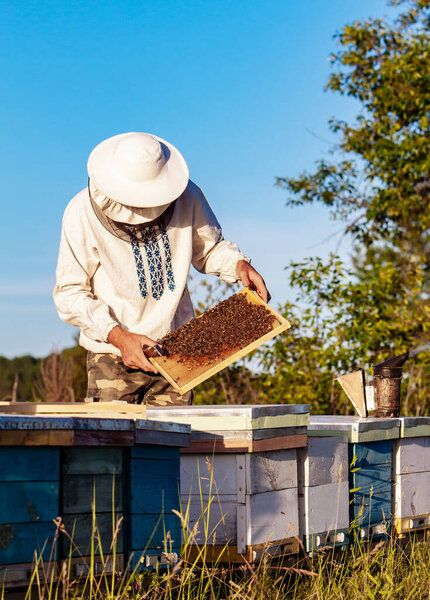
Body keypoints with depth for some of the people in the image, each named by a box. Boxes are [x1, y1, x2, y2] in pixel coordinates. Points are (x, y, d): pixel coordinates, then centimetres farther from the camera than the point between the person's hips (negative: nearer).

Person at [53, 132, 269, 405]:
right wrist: (117, 335, -20)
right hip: (113, 354, -2)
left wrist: (239, 264, -7)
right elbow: (70, 293, -8)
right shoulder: (83, 213, -11)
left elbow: (209, 248, 15)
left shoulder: (186, 197, -4)